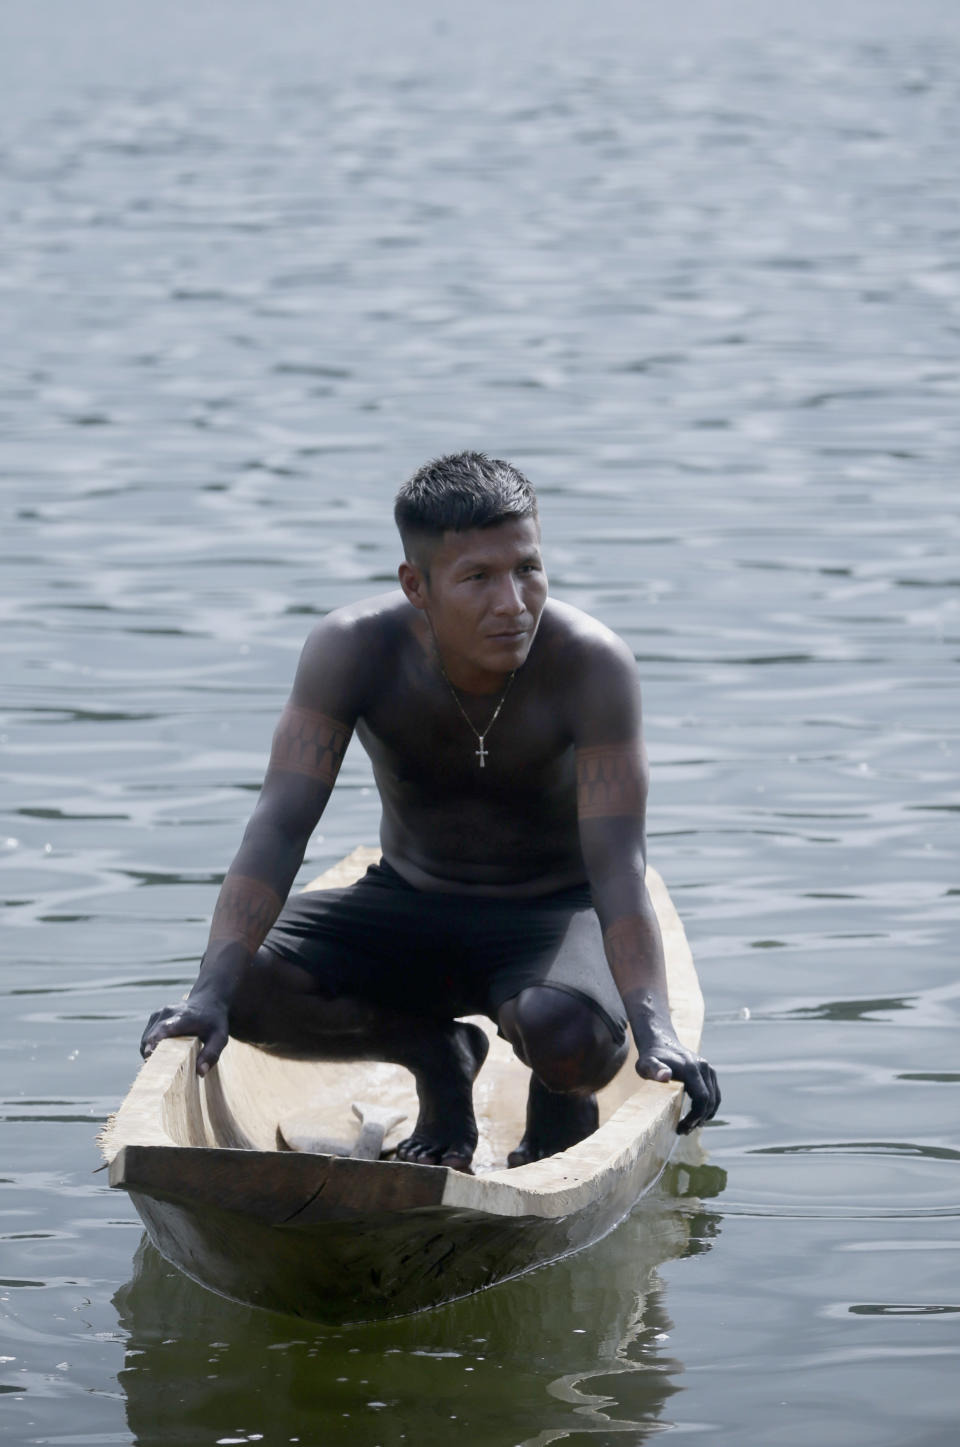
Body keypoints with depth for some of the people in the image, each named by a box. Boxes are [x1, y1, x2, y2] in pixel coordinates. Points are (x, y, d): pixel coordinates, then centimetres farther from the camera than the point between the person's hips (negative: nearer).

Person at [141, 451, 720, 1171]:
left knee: (568, 1035, -37)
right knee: (246, 991, -23)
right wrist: (212, 990, -39)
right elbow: (279, 829, -25)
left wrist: (656, 1030, -45)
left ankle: (561, 1097, 3)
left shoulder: (591, 665, -25)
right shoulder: (354, 649, -21)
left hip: (555, 915, -3)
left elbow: (617, 866, -30)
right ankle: (436, 1052, 4)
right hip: (408, 906, 3)